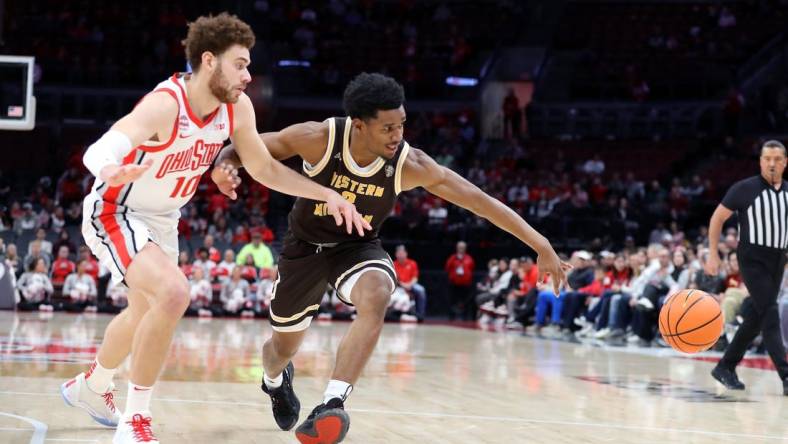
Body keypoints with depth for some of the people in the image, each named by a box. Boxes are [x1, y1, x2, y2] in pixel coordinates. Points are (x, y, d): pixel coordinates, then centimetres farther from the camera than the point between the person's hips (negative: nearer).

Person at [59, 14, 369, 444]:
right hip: (114, 213, -8)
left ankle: (89, 386, 54)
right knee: (173, 293, -30)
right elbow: (98, 151, -48)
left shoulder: (237, 108, -12)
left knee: (145, 314, 26)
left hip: (162, 219, 8)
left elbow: (265, 168, 3)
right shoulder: (165, 105, -33)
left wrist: (328, 195, -7)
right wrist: (112, 171, -72)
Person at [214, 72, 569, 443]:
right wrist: (225, 164, -40)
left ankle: (332, 404, -38)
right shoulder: (319, 138, -28)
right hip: (305, 245, 0)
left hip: (357, 246, 0)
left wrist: (542, 248, -22)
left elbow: (481, 201, -22)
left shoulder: (410, 165, -25)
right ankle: (275, 380, 54)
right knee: (283, 347, 14)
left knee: (375, 298, -36)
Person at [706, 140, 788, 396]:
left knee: (757, 317, 9)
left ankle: (726, 367, 22)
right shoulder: (745, 189, -8)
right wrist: (713, 255, -5)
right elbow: (717, 218, -1)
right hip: (752, 259, -6)